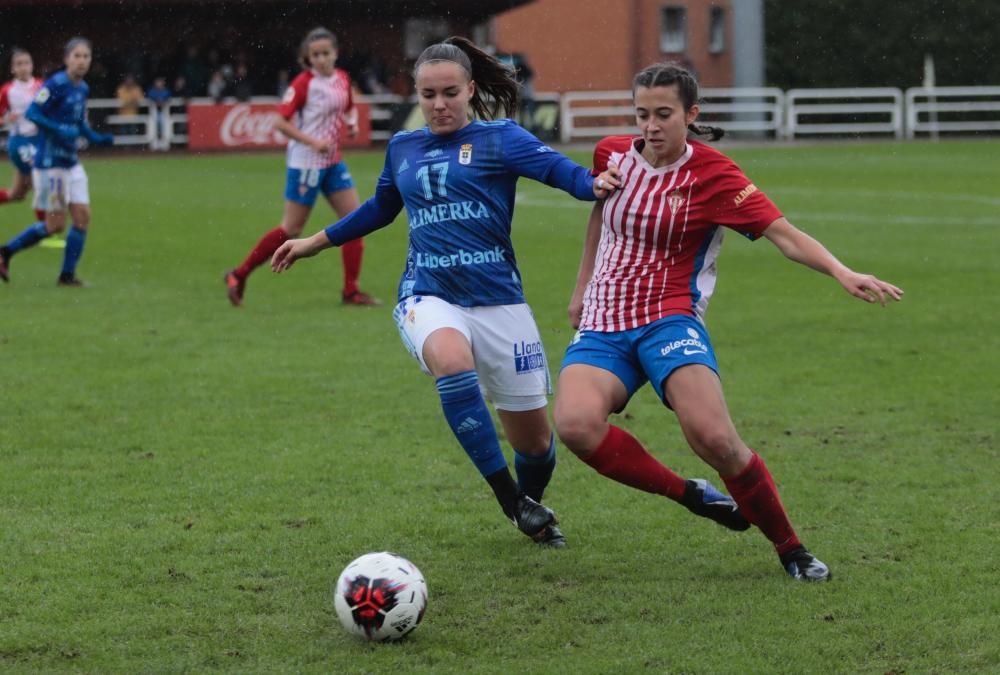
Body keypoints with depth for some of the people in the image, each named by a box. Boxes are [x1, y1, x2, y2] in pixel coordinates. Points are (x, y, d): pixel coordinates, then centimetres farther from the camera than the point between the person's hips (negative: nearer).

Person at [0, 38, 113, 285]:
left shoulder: (83, 89, 9)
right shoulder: (56, 84, -15)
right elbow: (32, 113, -19)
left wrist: (97, 138, 5)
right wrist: (60, 130, -27)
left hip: (71, 162, 8)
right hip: (50, 162, -8)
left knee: (82, 217, 0)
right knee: (55, 225, -4)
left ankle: (67, 275, 9)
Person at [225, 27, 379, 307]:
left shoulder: (342, 79, 5)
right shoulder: (304, 83, -14)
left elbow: (349, 108, 24)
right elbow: (281, 122, -17)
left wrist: (352, 121, 2)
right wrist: (313, 142, -24)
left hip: (333, 162, 7)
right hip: (306, 163, -7)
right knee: (292, 229, -2)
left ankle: (351, 291, 5)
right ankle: (239, 276, 10)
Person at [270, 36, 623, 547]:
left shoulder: (499, 138, 1)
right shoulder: (402, 149, 13)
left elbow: (558, 169, -16)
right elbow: (379, 209, 32)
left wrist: (596, 185, -38)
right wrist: (315, 242, 38)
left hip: (497, 299, -1)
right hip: (429, 296, 1)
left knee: (533, 436, 3)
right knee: (452, 361, -36)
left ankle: (531, 508, 40)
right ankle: (512, 500, -24)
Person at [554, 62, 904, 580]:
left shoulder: (713, 175, -9)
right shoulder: (612, 154, 4)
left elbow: (783, 234, -19)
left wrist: (842, 272, -36)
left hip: (669, 321, -4)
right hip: (601, 327, 4)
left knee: (715, 437, -27)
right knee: (574, 424, -28)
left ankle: (789, 547, -3)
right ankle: (690, 497, -7)